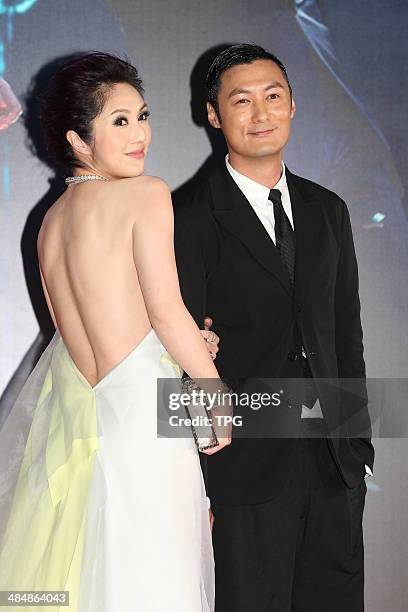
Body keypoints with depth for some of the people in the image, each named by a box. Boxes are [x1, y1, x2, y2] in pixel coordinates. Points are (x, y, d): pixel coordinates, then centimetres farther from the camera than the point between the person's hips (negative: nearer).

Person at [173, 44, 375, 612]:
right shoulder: (192, 221, -7)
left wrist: (358, 446, 9)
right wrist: (200, 484, -10)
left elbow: (347, 335, 13)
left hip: (335, 460, 5)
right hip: (250, 466, -5)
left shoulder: (328, 211, 11)